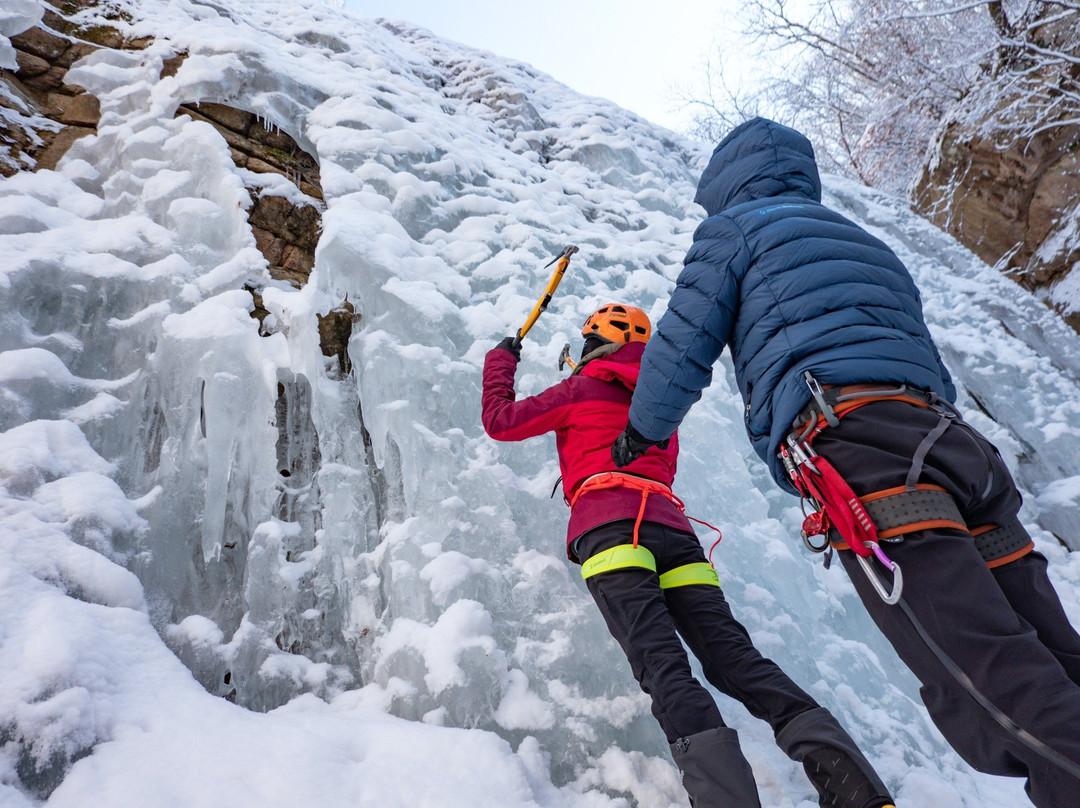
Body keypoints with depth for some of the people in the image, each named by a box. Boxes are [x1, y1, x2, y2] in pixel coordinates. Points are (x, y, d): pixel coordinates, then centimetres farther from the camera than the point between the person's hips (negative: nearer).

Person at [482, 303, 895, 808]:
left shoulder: (582, 388, 17)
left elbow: (500, 420, 20)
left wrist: (501, 359, 38)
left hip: (608, 527, -5)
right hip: (673, 529, 5)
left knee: (662, 666, -21)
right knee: (735, 657, -5)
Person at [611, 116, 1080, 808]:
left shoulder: (736, 227, 17)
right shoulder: (868, 245, 38)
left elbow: (684, 343, 11)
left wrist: (641, 434, 25)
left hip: (848, 436, -8)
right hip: (953, 437, 8)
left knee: (1004, 699, -16)